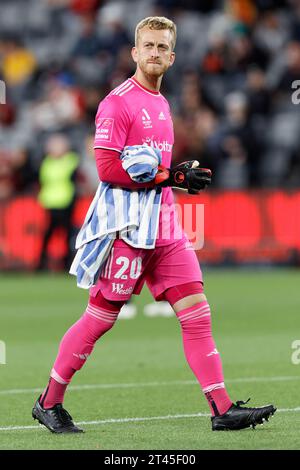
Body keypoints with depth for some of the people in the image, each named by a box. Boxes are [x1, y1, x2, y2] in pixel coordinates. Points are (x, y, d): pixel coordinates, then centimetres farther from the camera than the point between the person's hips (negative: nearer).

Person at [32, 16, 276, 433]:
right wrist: (171, 176, -18)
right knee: (100, 318, -1)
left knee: (196, 312, -1)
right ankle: (49, 403, 12)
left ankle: (223, 409, -2)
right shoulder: (118, 103, -9)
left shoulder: (161, 104, 17)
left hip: (165, 227, 7)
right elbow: (107, 167, -17)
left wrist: (186, 176, 8)